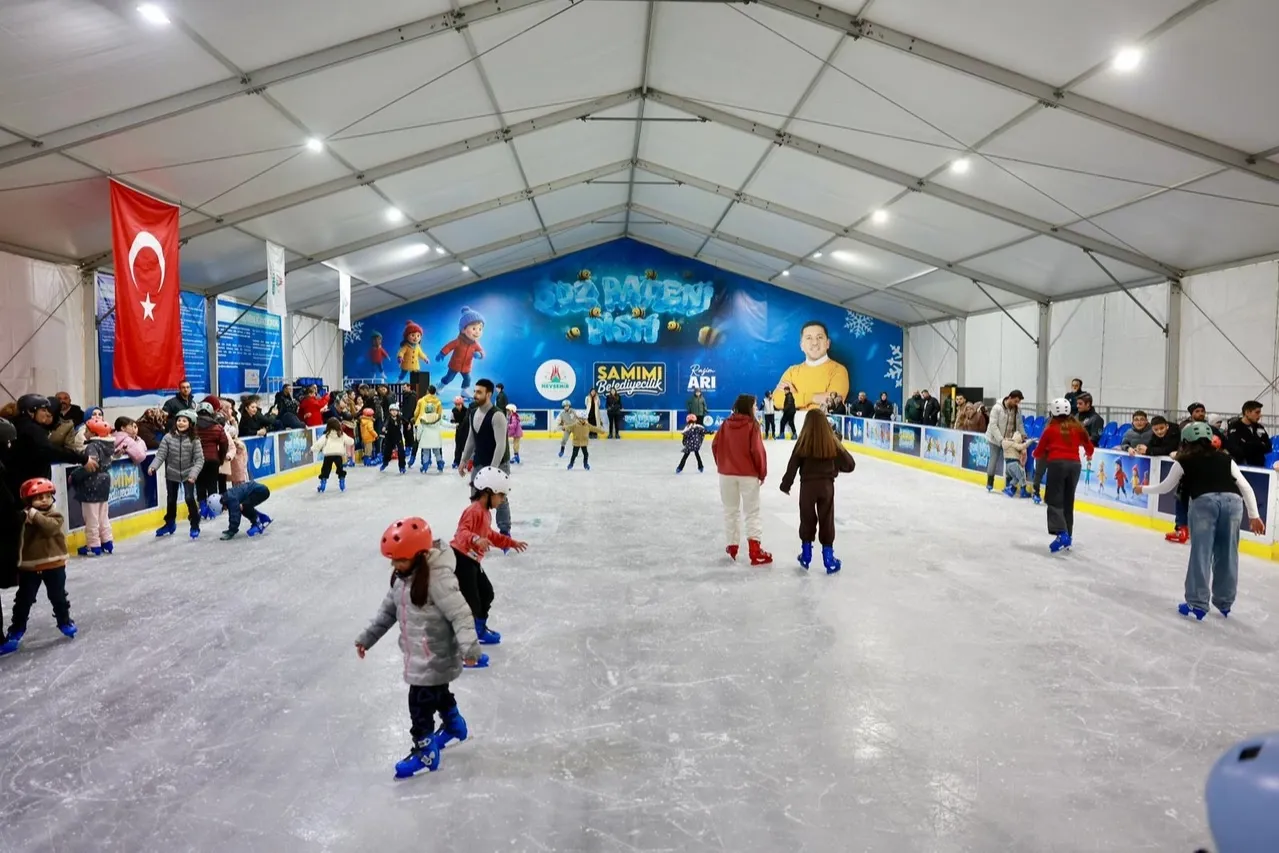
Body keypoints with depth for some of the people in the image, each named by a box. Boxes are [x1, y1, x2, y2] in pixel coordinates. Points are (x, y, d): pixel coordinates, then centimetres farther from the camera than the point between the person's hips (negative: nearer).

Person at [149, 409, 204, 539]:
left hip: (187, 475, -2)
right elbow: (161, 455, -12)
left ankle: (195, 526, 7)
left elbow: (199, 459, -13)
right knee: (171, 500, 16)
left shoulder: (194, 440, -11)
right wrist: (153, 466, -29)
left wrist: (193, 474, -26)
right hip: (171, 475, 2)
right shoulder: (169, 437, -9)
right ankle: (170, 524, 40)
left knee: (189, 498, -12)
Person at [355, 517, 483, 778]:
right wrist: (367, 637, 15)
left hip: (435, 657, -9)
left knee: (420, 703, 0)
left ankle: (425, 750, 19)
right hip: (418, 655, 9)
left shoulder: (438, 578, -29)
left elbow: (460, 614, -31)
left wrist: (469, 646, -42)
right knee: (437, 693, 27)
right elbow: (388, 609, 12)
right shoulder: (401, 576, 0)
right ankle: (454, 724, 51)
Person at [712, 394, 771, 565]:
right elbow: (757, 450, -15)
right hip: (748, 474, -4)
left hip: (726, 473, 4)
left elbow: (715, 445, 3)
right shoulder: (752, 425, -11)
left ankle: (732, 547, 22)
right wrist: (762, 472, -4)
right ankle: (755, 551, -4)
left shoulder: (726, 424, 2)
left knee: (731, 511, 15)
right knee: (752, 512, 3)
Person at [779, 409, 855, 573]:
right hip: (826, 485, 1)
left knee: (807, 520, 14)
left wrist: (786, 484, 4)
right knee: (827, 521, 9)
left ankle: (806, 554, 24)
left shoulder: (803, 442, -10)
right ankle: (829, 559, 13)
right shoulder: (832, 442, -7)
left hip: (807, 485, -1)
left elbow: (793, 466, -8)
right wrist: (837, 467, 20)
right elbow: (850, 464, -1)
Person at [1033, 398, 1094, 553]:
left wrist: (1037, 455, 32)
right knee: (1068, 501, 15)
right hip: (1074, 464, 4)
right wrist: (1089, 454, 41)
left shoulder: (1051, 428, 1)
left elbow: (1040, 449, 8)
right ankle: (1068, 535, 20)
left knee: (1054, 500, -3)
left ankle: (1061, 533, -20)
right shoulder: (1077, 426, 9)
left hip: (1057, 463, -4)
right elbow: (1088, 443, 17)